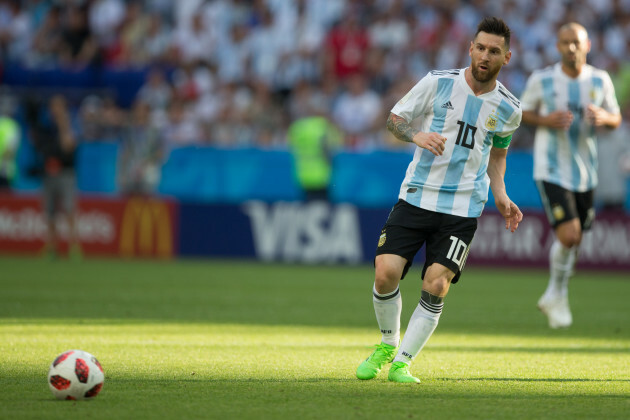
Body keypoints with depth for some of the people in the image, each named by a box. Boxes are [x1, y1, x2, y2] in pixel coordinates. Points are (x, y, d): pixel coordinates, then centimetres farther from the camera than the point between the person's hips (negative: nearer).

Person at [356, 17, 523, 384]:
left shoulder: (509, 109, 3)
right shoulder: (438, 82, -4)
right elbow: (395, 117, 5)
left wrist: (500, 195, 8)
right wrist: (417, 136, -15)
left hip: (463, 209, 0)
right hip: (416, 198, 0)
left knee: (436, 285, -14)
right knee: (386, 272, -13)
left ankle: (402, 362, -1)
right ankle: (387, 345, 15)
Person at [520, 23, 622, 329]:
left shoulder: (600, 80, 1)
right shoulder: (541, 79, -6)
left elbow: (616, 119, 10)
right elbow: (522, 113, 6)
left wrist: (603, 117, -14)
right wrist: (546, 120, -15)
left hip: (584, 173, 4)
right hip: (551, 171, -4)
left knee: (574, 242, 12)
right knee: (568, 235, -17)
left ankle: (552, 298, 33)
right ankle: (558, 296, 5)